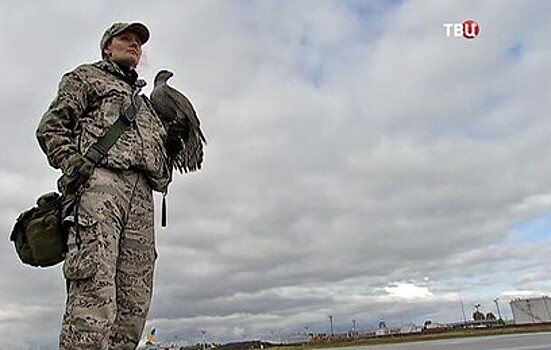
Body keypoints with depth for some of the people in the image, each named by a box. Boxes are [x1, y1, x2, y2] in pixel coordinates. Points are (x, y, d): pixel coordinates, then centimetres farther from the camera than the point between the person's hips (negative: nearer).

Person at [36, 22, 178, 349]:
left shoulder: (145, 104, 38)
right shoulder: (87, 77, 22)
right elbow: (51, 126, 8)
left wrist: (174, 139, 15)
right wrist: (73, 162, -9)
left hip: (141, 195, 6)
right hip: (99, 180, -6)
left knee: (134, 303, -4)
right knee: (95, 292, -21)